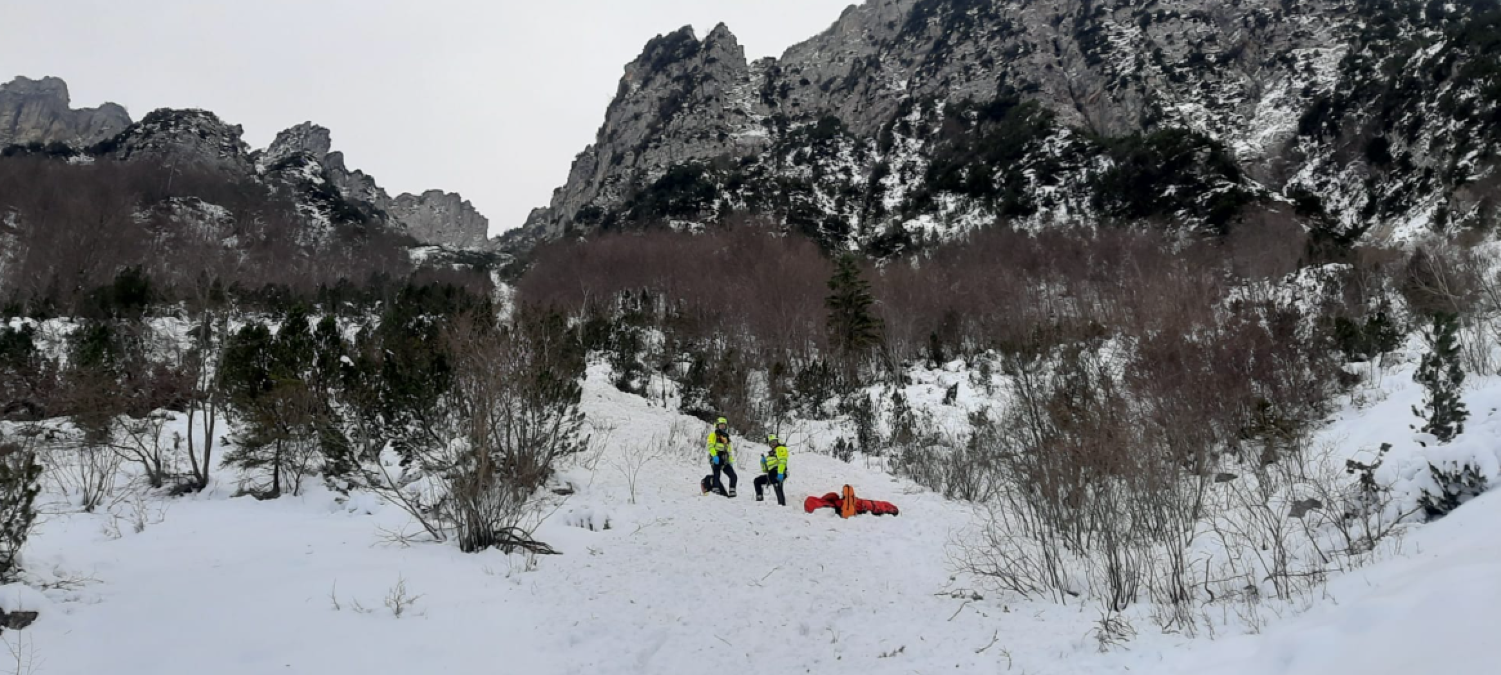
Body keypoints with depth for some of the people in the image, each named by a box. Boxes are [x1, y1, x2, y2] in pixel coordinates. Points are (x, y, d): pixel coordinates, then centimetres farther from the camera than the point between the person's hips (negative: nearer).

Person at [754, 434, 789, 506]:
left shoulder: (780, 449, 3)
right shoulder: (771, 453, 28)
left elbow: (782, 461, -15)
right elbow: (765, 470, 29)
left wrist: (780, 473, -27)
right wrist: (763, 462, 10)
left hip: (778, 474, -9)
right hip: (771, 474, 9)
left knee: (777, 487, -27)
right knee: (757, 481, 14)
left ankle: (782, 505, -37)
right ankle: (759, 499, 13)